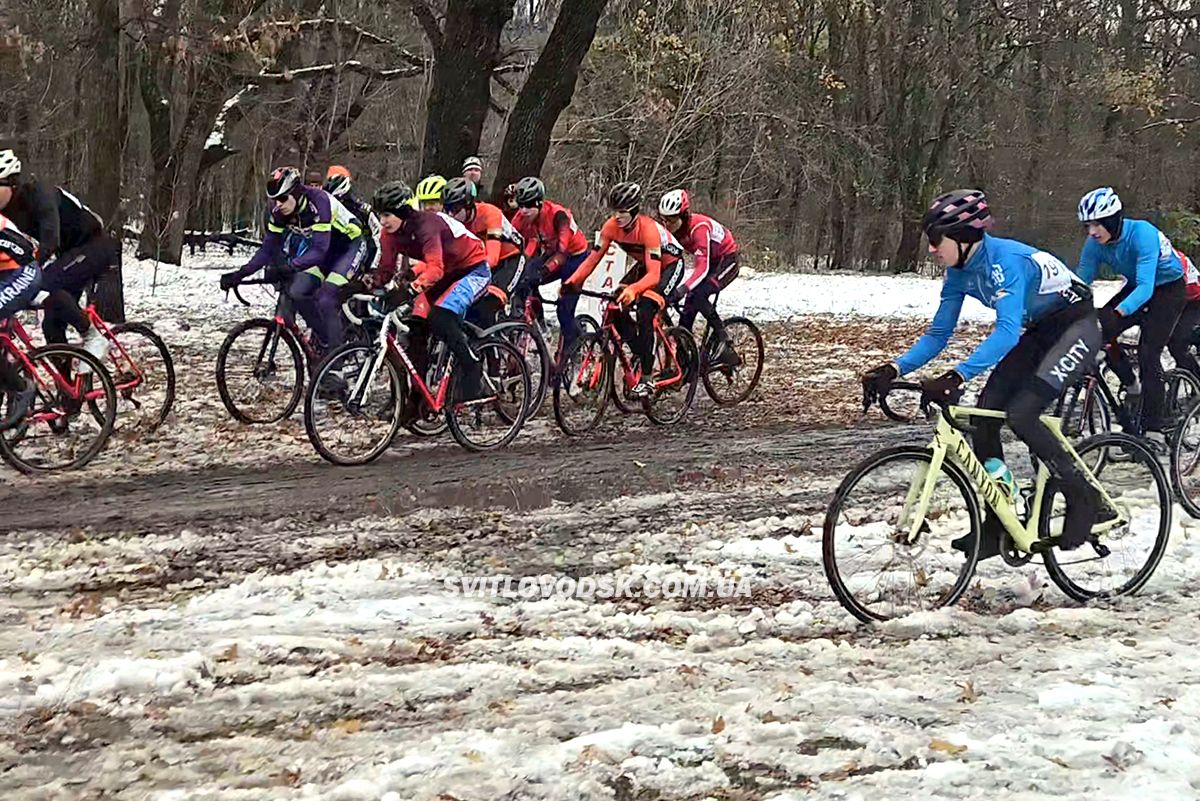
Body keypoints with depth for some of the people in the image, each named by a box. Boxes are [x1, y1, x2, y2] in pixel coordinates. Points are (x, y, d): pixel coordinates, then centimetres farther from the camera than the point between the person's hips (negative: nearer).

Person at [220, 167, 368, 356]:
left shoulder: (318, 202, -33)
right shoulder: (280, 212, -12)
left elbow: (319, 250, -40)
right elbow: (269, 249, -8)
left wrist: (289, 268, -52)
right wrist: (241, 274, -19)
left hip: (350, 245, -7)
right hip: (326, 250, 7)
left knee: (326, 299, -23)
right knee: (297, 292, -10)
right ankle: (324, 341, 9)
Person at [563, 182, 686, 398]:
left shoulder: (648, 228, -35)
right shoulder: (612, 226, -18)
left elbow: (654, 275, -40)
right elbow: (593, 258, -15)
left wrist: (632, 290, -57)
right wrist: (573, 281, -30)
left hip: (670, 265, -7)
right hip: (644, 265, 7)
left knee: (644, 313, -26)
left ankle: (646, 379, -21)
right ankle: (641, 355, 9)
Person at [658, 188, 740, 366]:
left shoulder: (699, 227, -34)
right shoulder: (671, 229, -13)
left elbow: (702, 266, -41)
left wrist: (683, 289, -52)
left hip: (726, 260, -7)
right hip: (707, 261, 7)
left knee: (699, 295, -27)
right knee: (688, 308, -3)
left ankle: (723, 338, -13)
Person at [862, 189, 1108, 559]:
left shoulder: (1005, 259, -30)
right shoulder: (959, 272, -4)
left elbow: (1007, 331, -41)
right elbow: (938, 334, 0)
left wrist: (957, 376, -52)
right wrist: (893, 370, -14)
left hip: (1077, 327, -8)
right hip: (1038, 332, 8)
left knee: (1021, 415, -24)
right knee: (983, 415, -6)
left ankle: (1083, 498, -5)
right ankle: (996, 527, 2)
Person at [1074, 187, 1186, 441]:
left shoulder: (1142, 233, -34)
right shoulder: (1095, 244, -16)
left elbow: (1145, 287, -42)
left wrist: (1117, 313, -55)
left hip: (1168, 289, -6)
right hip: (1134, 288, 6)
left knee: (1148, 354, -19)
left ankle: (1153, 431, -13)